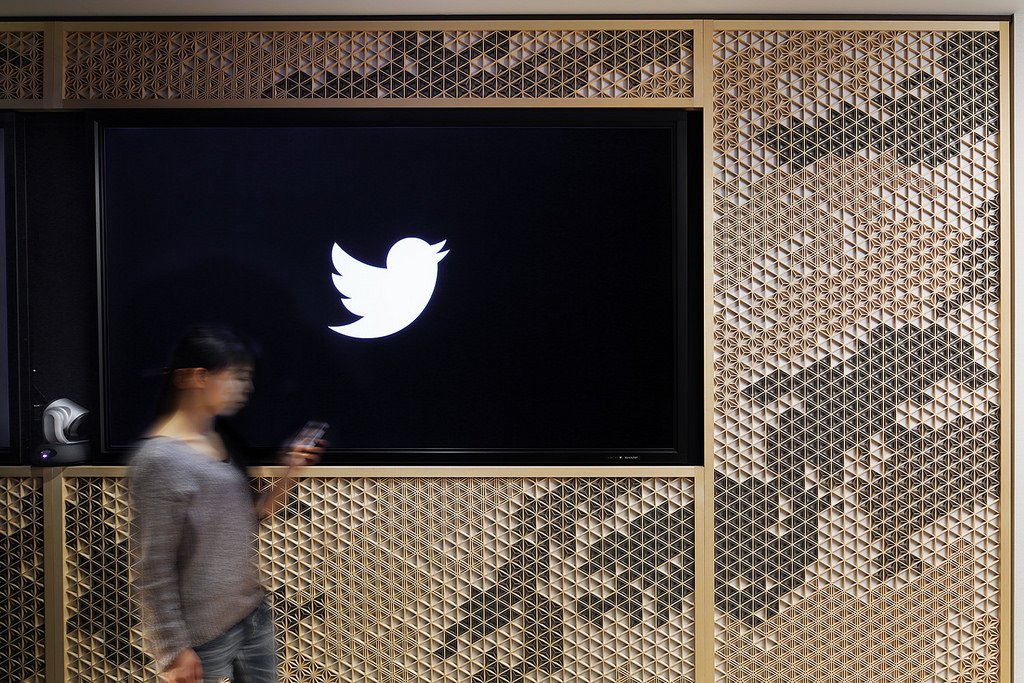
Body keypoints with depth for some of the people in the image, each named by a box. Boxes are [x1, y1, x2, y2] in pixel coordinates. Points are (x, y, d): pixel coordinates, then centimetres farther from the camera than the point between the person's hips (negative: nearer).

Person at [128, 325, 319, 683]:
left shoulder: (221, 440, 9)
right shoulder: (159, 460, -18)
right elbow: (154, 570, -17)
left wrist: (288, 475, 2)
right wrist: (174, 650, -16)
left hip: (254, 612, 8)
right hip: (205, 636, -8)